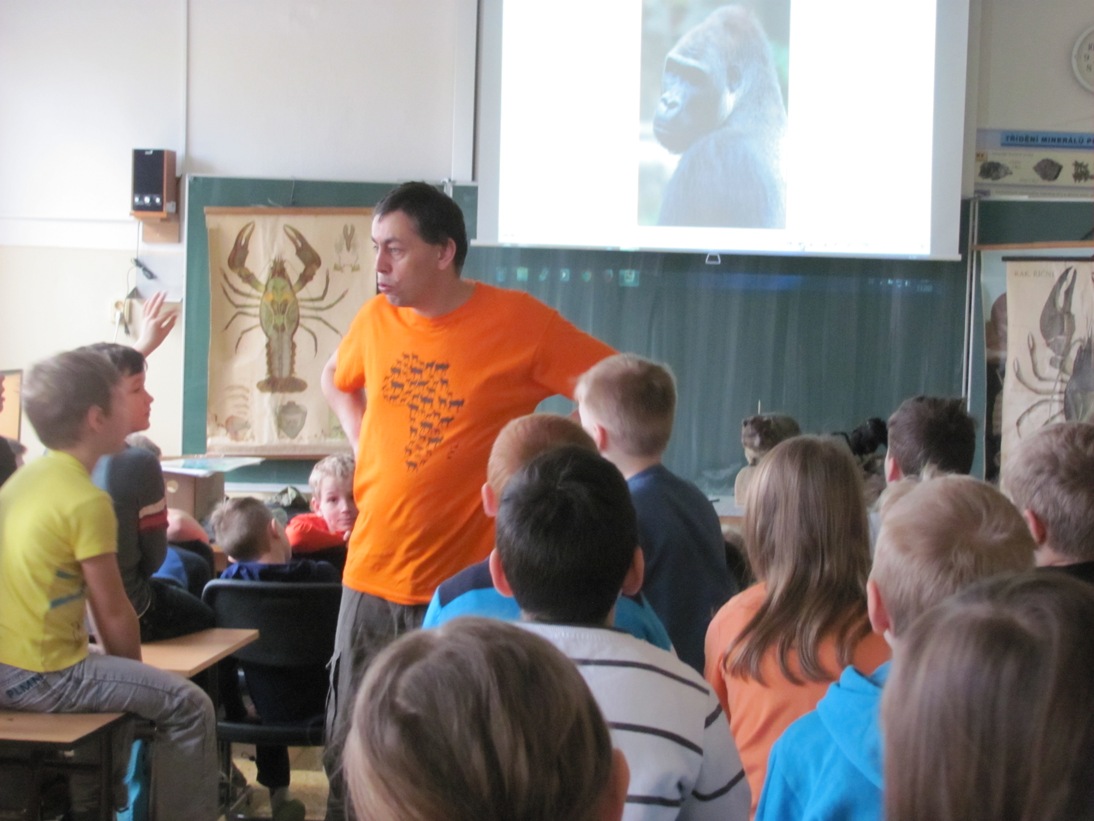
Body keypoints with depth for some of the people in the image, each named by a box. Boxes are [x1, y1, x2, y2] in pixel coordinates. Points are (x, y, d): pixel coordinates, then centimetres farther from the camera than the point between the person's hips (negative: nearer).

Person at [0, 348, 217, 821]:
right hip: (40, 676, -9)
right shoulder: (85, 500, -16)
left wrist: (129, 673, 21)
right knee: (187, 705, -4)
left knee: (115, 680, 32)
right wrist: (137, 671, 7)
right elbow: (112, 613, -11)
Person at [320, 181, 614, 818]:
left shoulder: (518, 322, -10)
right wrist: (365, 443, 10)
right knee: (352, 753, 11)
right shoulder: (376, 320, 4)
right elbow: (337, 381, 26)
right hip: (373, 574, 4)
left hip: (470, 578, -4)